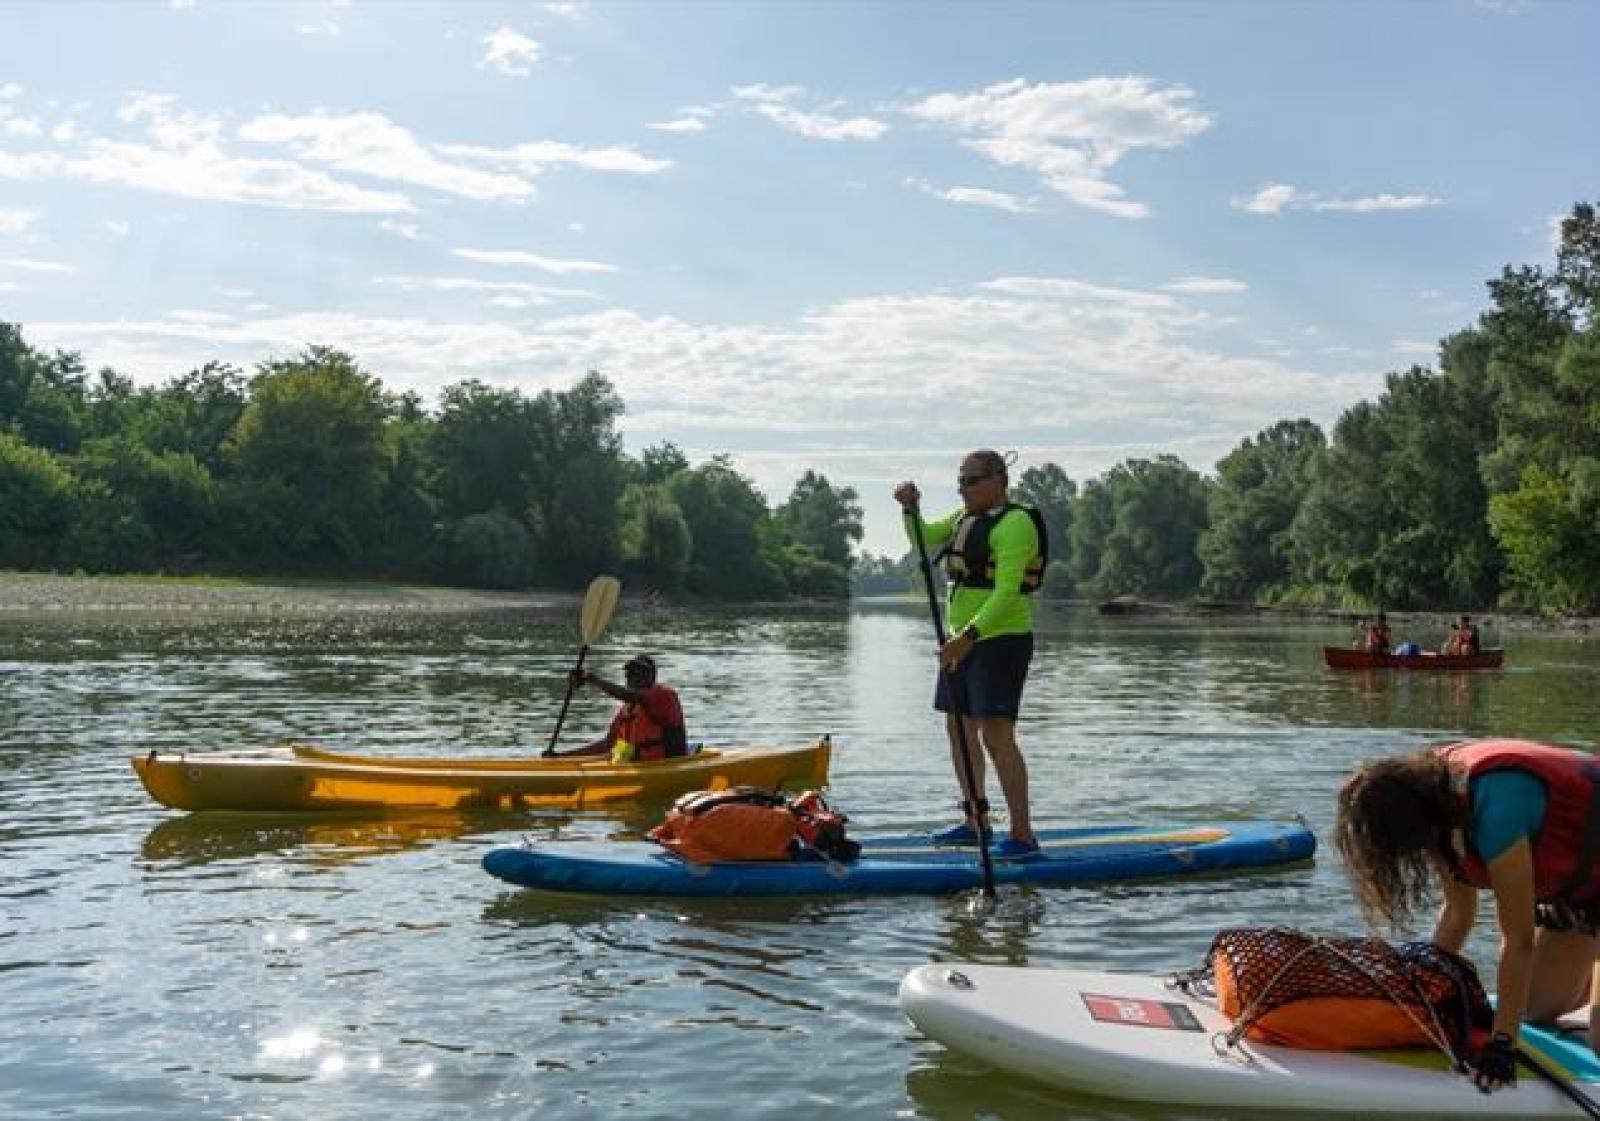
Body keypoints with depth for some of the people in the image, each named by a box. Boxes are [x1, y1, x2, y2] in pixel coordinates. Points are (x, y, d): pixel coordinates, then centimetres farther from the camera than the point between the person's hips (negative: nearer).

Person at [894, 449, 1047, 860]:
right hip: (964, 639, 10)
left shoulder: (1014, 523, -15)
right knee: (959, 730, 14)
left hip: (1001, 640, -10)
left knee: (996, 735, -15)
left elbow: (1006, 593, -23)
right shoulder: (965, 518, 14)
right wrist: (910, 508, 1)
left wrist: (970, 635, -32)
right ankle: (974, 823, 25)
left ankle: (1023, 835, -12)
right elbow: (923, 538, 21)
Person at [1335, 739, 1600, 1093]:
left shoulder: (1493, 811, -39)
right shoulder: (1435, 797, -14)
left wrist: (1502, 1043, -30)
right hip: (1568, 881, 8)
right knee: (1538, 1011, 13)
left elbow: (1519, 941, -33)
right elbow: (1458, 913, -4)